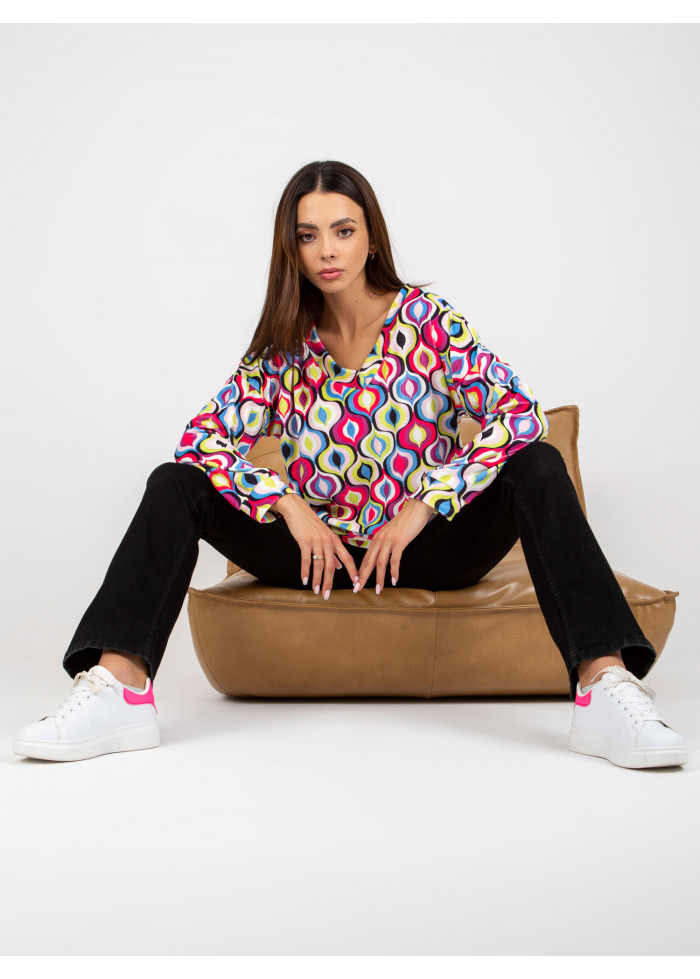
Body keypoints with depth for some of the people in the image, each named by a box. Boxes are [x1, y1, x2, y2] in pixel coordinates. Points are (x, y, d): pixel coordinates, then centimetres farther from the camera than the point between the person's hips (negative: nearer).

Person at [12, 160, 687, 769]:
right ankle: (119, 687, -32)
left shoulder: (427, 320, -4)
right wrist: (291, 507, -17)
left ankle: (604, 688, -41)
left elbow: (521, 414, -16)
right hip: (320, 549, 2)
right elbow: (203, 437, -3)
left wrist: (422, 507, -22)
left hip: (428, 548, -2)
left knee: (538, 465, -27)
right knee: (175, 484, -13)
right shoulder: (285, 345, 4)